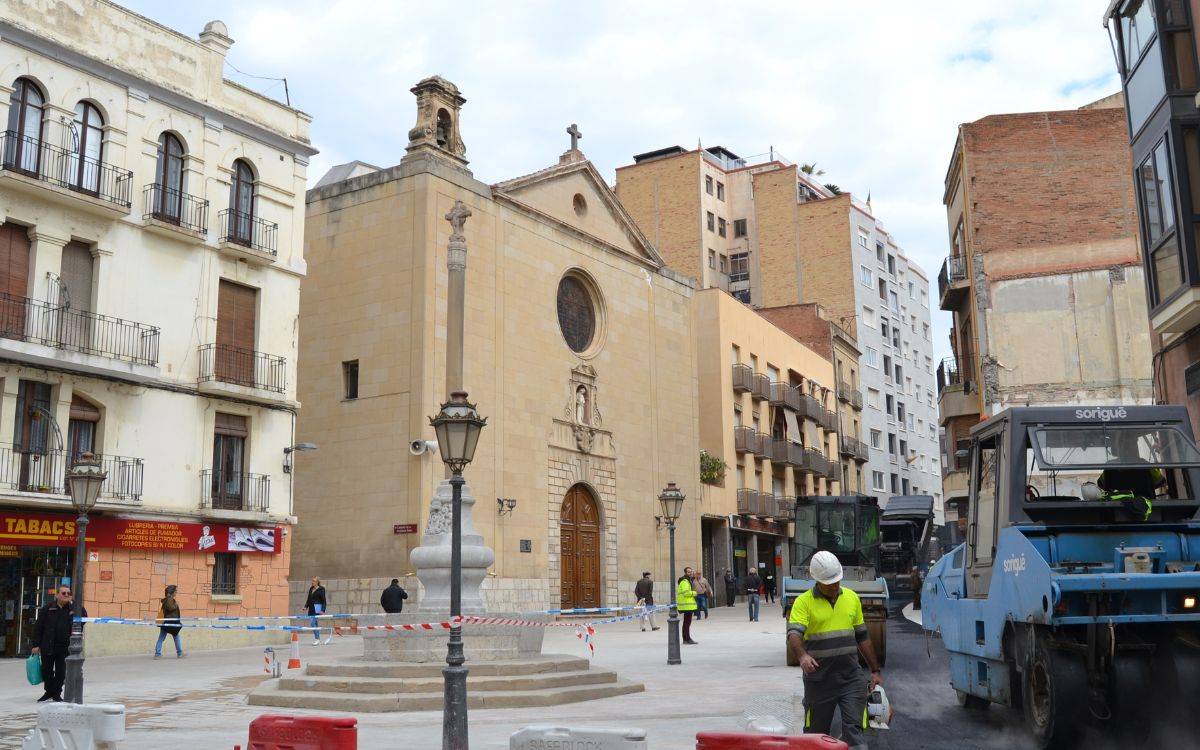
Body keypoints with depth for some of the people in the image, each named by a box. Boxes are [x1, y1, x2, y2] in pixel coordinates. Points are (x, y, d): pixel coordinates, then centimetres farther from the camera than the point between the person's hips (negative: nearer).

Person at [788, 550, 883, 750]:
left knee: (854, 730, -5)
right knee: (816, 732, 10)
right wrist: (802, 656, -40)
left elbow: (862, 637, 16)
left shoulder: (852, 598, 9)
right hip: (819, 680, -2)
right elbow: (794, 634, -20)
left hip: (851, 677, 2)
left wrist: (875, 671, 15)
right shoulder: (804, 602, -6)